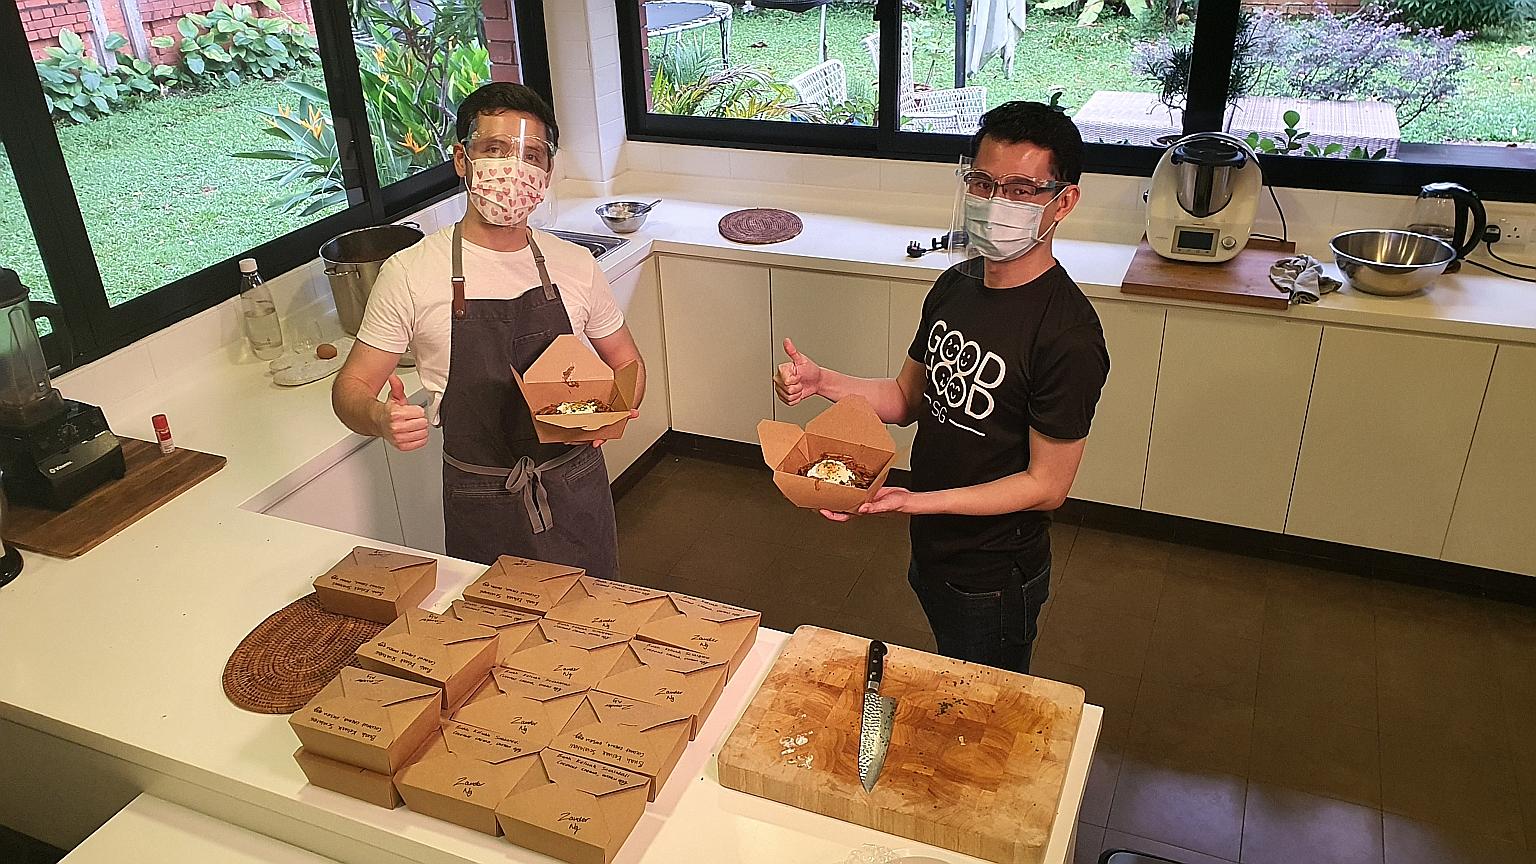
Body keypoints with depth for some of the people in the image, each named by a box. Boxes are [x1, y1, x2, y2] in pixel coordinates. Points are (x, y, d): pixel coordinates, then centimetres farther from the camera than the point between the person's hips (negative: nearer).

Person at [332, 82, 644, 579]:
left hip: (578, 494, 2)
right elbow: (351, 388, -4)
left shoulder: (574, 265, -1)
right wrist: (382, 419, -27)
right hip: (482, 506, -2)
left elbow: (627, 363, 10)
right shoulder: (410, 273, -9)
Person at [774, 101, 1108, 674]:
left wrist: (916, 501, -32)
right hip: (933, 551, 7)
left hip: (994, 580, -7)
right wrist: (823, 383, -10)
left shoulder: (1068, 335, -28)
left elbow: (1047, 484, -23)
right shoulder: (955, 287, -3)